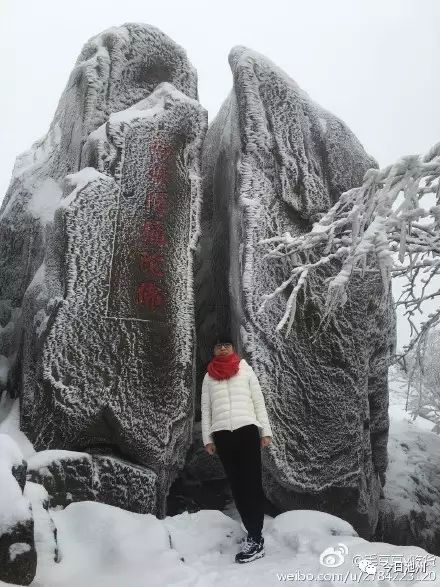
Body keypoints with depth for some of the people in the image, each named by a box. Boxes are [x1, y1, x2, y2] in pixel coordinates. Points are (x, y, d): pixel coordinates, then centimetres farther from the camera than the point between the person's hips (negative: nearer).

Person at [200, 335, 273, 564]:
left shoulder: (246, 369, 12)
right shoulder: (209, 376, 16)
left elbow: (258, 401, 10)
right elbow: (205, 410, 14)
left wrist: (265, 431, 2)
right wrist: (207, 438, 5)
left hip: (247, 429, -2)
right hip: (221, 433, 2)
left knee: (252, 483, -7)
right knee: (236, 485, 2)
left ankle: (255, 539, -5)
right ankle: (254, 534, 9)